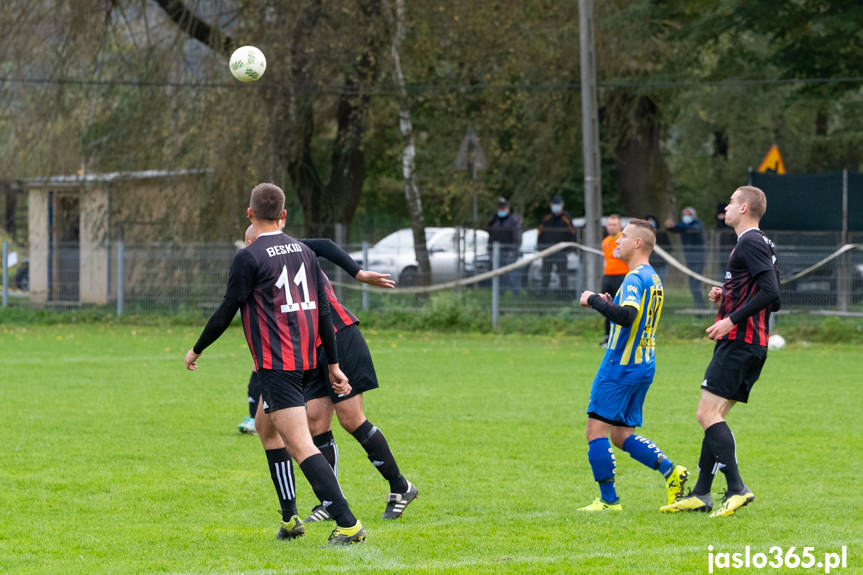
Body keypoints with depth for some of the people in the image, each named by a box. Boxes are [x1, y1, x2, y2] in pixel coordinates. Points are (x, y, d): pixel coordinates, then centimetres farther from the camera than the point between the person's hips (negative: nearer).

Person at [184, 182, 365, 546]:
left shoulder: (249, 258, -9)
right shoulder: (303, 252, 11)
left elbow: (227, 311, -6)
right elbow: (323, 310, 12)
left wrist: (197, 350, 9)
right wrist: (333, 364, 17)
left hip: (275, 364, -8)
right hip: (306, 360, 8)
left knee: (301, 446, -12)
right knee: (267, 428, 25)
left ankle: (348, 525, -22)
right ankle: (290, 519, 23)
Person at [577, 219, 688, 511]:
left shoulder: (635, 278, -16)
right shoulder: (653, 278, 15)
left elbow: (626, 317, -31)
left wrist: (594, 300, -20)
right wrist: (611, 304, 12)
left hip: (621, 366, -10)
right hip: (644, 365, 10)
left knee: (596, 431, -4)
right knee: (621, 434, 14)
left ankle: (609, 499, -3)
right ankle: (671, 471, 4)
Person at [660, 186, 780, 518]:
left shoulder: (750, 243, -12)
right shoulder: (764, 245, 19)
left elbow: (770, 293, -22)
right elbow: (773, 298, 22)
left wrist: (732, 320, -20)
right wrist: (725, 297, 13)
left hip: (738, 342, -10)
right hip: (754, 345, 10)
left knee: (708, 415, -13)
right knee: (714, 417, 12)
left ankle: (736, 489, -19)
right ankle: (701, 494, 13)